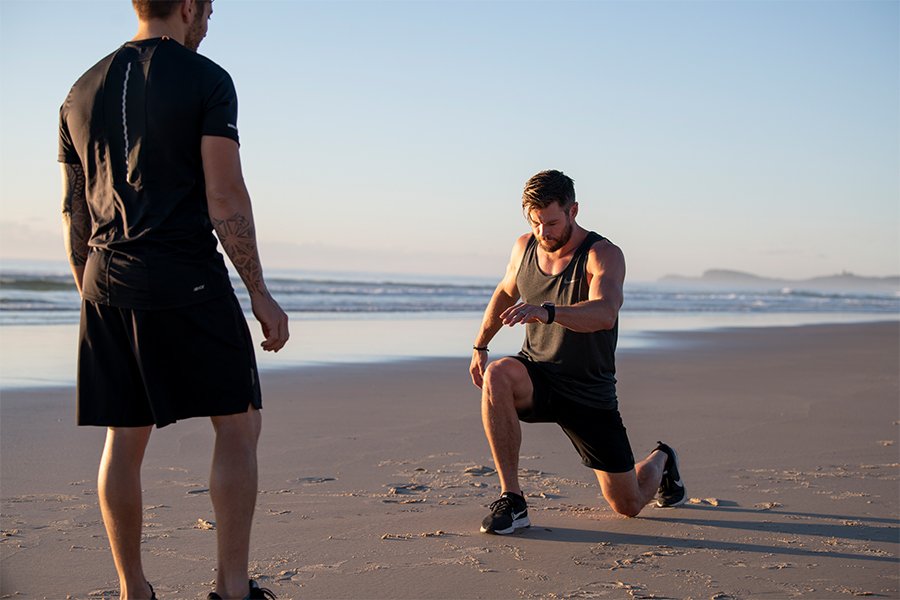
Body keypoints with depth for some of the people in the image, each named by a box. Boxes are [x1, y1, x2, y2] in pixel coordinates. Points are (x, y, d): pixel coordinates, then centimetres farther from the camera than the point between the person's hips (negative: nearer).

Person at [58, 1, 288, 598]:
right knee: (239, 425, 3)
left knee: (124, 438, 9)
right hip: (187, 280, -6)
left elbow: (74, 213, 15)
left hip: (108, 283, 6)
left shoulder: (82, 93, 14)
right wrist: (260, 294, -6)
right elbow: (225, 199, -10)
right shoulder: (205, 79, -3)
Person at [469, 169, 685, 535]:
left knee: (629, 506, 5)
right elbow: (505, 292, 21)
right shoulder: (524, 247, -2)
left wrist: (546, 311, -56)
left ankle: (661, 461, 45)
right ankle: (511, 501, -25)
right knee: (497, 375, -35)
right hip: (537, 376, 3)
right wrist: (480, 345, 19)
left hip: (589, 392, -3)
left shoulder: (604, 255, -19)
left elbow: (604, 313, -40)